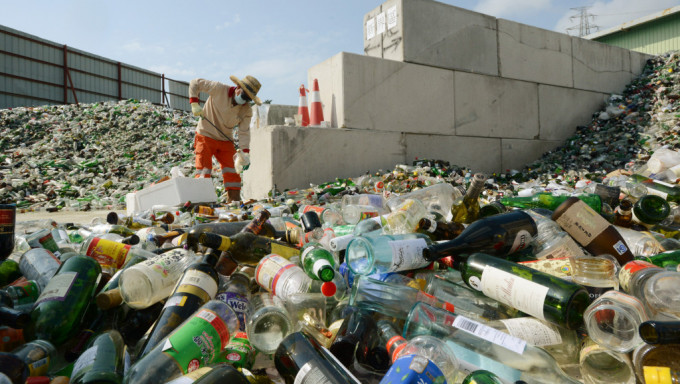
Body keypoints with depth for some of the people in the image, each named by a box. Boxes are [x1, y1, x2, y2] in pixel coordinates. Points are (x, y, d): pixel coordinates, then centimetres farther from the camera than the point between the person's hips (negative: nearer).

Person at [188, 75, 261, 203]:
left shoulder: (247, 111, -6)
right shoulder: (219, 89, -15)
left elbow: (244, 132, -11)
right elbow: (195, 83, -6)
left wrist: (244, 152, -26)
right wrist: (194, 103, -18)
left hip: (225, 141, 4)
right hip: (206, 136, -3)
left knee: (232, 171, -2)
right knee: (204, 170, -8)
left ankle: (234, 200, 5)